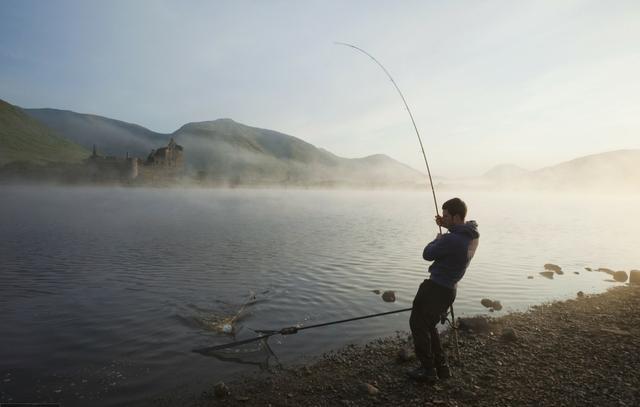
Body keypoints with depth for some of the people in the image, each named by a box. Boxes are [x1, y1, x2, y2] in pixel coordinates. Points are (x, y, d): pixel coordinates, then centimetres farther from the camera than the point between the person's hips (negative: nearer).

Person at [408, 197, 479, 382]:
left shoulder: (451, 239, -27)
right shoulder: (473, 235, 1)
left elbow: (427, 254, -14)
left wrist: (437, 239, 4)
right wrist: (447, 227, 12)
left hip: (435, 288, -9)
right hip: (449, 289, 9)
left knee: (418, 324, 5)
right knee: (428, 325, 22)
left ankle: (428, 370, 12)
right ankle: (441, 367, 28)